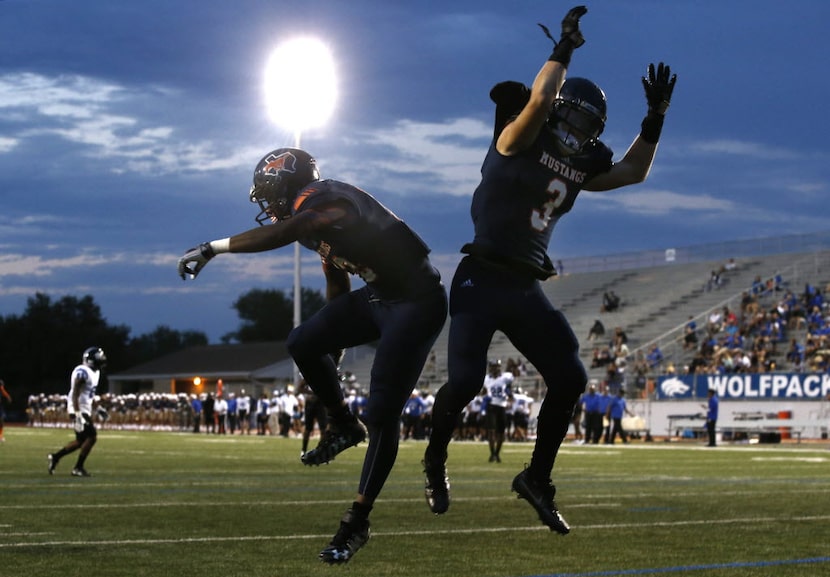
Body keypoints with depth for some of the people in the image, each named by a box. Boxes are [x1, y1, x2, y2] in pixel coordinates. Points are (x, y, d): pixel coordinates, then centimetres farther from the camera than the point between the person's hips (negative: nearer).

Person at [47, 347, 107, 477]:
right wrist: (77, 413, -26)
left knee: (81, 441, 12)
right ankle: (78, 468, -2)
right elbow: (75, 393, -21)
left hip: (86, 409, 10)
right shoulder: (82, 372, -17)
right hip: (79, 409, -10)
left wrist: (90, 414, 21)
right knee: (91, 437, -10)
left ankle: (55, 457, 21)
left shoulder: (94, 372, 14)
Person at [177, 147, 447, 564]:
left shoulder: (320, 201, -19)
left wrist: (211, 248, -31)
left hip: (416, 302, -9)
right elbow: (337, 285, 21)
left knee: (381, 415, -9)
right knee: (303, 344, 1)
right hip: (378, 295, 9)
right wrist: (331, 348, 29)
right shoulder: (314, 217, 10)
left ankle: (357, 522, -1)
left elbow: (278, 235, -39)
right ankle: (342, 426, 22)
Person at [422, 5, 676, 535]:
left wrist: (655, 118, 17)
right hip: (482, 280, -7)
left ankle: (537, 478, 12)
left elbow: (634, 172, 24)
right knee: (465, 381, -14)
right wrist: (566, 47, -13)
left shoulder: (578, 166, 14)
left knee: (570, 379, -2)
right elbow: (540, 99, -24)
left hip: (527, 289, 7)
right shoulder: (521, 140, -5)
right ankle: (436, 461, 14)